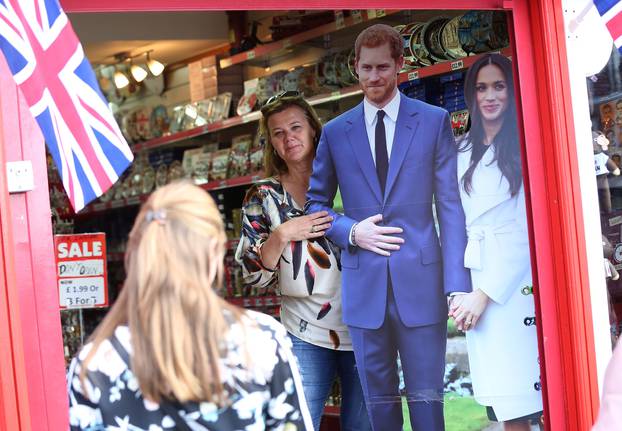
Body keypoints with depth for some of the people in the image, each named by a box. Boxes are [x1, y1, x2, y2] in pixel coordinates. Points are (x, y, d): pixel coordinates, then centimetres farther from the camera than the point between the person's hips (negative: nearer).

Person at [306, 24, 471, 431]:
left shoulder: (434, 121, 4)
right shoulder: (335, 132, 10)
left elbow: (451, 206, 0)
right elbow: (316, 203, 14)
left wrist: (457, 284, -7)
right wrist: (351, 231, -7)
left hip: (420, 280, -2)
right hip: (364, 285, 2)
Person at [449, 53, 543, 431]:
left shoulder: (525, 146, -3)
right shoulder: (463, 152, 14)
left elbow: (527, 229, -8)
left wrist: (486, 293, -11)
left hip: (518, 282, -4)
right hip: (477, 281, 5)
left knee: (529, 395, -5)